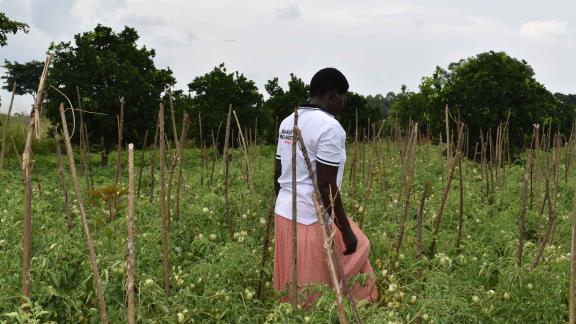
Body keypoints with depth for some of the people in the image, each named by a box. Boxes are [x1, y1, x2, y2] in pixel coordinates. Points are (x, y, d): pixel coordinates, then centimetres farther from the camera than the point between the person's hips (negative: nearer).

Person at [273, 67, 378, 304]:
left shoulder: (288, 122, 9)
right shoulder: (329, 127, -17)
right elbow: (326, 187, -21)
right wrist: (347, 232, -14)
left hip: (284, 215, 9)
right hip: (313, 221, -8)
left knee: (294, 290, 15)